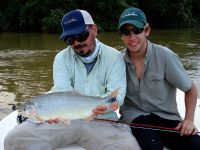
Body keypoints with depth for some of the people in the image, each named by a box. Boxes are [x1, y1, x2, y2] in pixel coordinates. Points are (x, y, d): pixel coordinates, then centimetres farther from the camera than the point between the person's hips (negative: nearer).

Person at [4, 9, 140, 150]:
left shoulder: (114, 57, 1)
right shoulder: (61, 58, 6)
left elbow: (116, 94, -8)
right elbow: (62, 89, -10)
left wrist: (104, 105, -33)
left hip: (102, 120, -1)